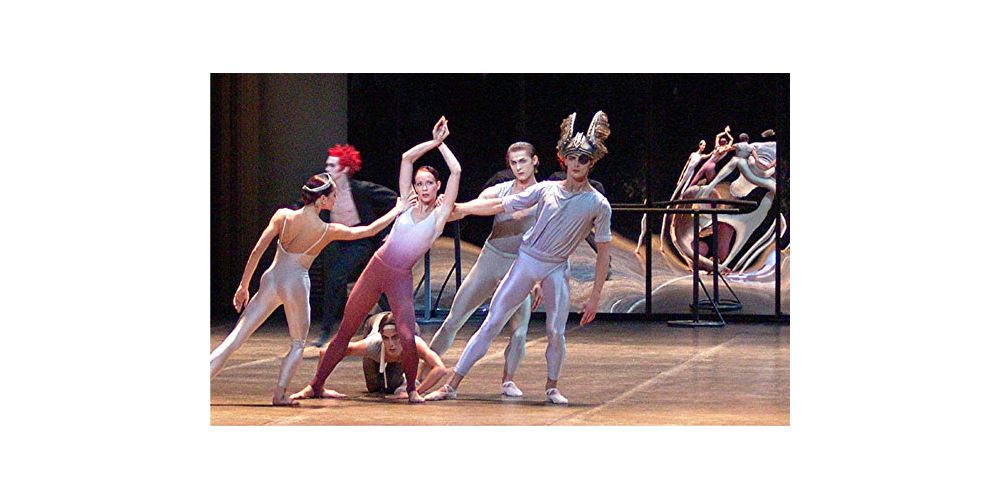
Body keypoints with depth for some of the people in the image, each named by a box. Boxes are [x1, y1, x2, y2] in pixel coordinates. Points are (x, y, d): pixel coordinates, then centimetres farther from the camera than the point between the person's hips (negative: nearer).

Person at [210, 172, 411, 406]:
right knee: (298, 344, 20)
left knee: (235, 339, 3)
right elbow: (369, 230, 2)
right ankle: (279, 394, 7)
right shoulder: (328, 231, -9)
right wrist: (397, 210, 15)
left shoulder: (283, 216, -5)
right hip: (296, 286, -2)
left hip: (271, 280, 2)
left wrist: (243, 286, 5)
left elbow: (257, 252, -4)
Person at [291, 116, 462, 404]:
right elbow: (407, 158, 5)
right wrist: (434, 142, 5)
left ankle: (411, 389, 7)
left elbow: (456, 171, -8)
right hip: (376, 269, 2)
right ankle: (316, 386, 12)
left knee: (407, 337, -18)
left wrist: (440, 143, 1)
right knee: (345, 331, 5)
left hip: (401, 279, -2)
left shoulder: (440, 214, -1)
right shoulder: (408, 204, 6)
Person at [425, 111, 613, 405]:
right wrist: (453, 207, 2)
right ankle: (452, 385, -1)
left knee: (556, 332, -8)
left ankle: (552, 387, 20)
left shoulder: (598, 204, -5)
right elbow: (499, 206, 4)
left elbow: (603, 252, -1)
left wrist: (595, 296, -4)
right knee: (492, 323, -2)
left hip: (556, 270, -1)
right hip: (526, 260, 1)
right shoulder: (546, 190, -1)